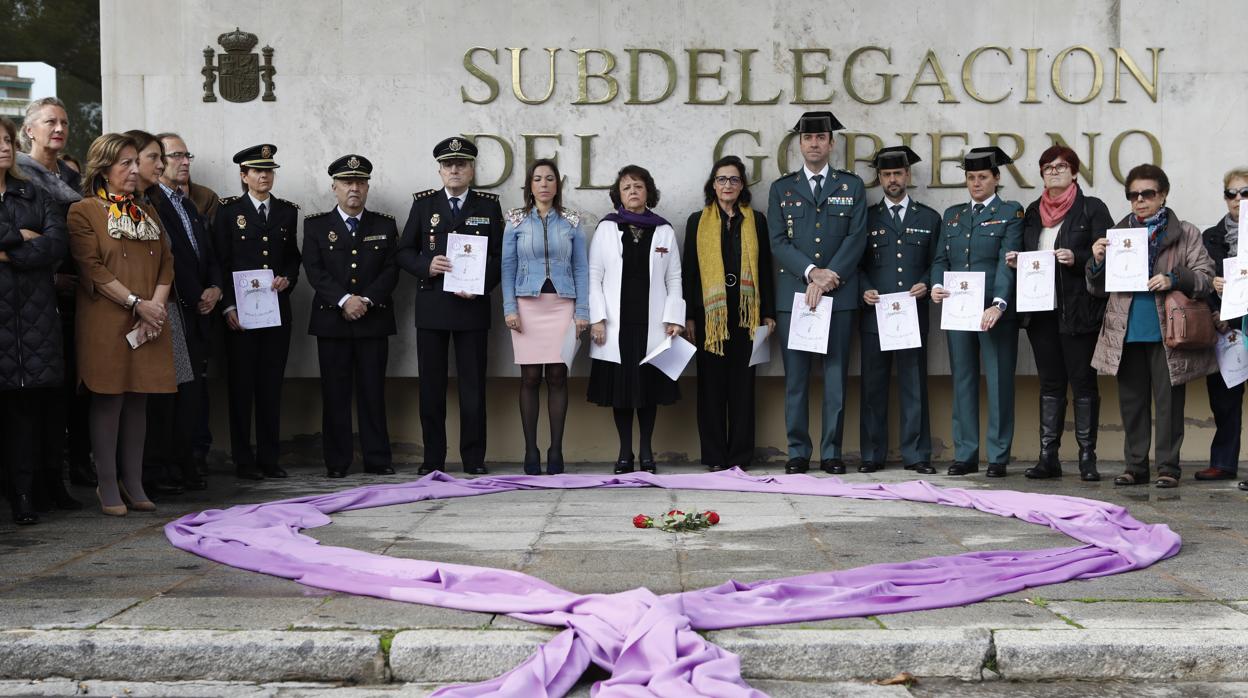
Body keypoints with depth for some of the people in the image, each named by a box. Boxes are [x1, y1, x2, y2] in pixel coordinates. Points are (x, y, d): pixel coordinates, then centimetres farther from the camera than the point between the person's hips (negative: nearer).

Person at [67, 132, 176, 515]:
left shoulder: (147, 212, 17)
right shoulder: (84, 211, -2)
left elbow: (166, 262, 11)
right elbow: (92, 268, -11)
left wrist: (157, 304, -6)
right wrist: (136, 303, -16)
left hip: (148, 325, 5)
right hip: (106, 324, -5)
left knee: (138, 401, 7)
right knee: (108, 401, -2)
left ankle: (133, 484, 13)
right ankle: (108, 487, 5)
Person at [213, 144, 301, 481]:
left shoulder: (287, 211, 13)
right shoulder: (228, 211, 2)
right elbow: (219, 262, -1)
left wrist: (287, 279, -4)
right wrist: (228, 306, -9)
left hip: (277, 310, 3)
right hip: (240, 311, -3)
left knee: (272, 386, 5)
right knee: (242, 386, 0)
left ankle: (269, 458, 11)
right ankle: (244, 461, 6)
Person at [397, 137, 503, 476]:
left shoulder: (489, 205, 8)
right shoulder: (423, 203, 9)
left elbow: (500, 255, 5)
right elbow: (404, 252, 9)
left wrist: (481, 286, -10)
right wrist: (426, 266, -11)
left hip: (473, 305, -1)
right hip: (431, 307, 1)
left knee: (473, 384, 1)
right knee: (431, 384, 3)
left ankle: (474, 458, 7)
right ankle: (433, 458, 10)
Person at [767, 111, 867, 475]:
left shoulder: (852, 186, 11)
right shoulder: (781, 188, 11)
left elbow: (857, 238, 1)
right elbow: (778, 242, 2)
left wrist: (830, 276, -11)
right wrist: (812, 272, -12)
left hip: (839, 294, 0)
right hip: (793, 294, 0)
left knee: (836, 377, 1)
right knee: (796, 377, 1)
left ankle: (832, 452, 7)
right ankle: (798, 452, 7)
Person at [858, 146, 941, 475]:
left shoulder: (929, 218, 13)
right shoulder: (867, 217, 12)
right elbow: (858, 263, 12)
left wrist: (925, 285, -6)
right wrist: (864, 290, -5)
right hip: (875, 313, 0)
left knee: (914, 385, 0)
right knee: (873, 386, 1)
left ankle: (916, 454, 6)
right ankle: (872, 455, 7)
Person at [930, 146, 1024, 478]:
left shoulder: (1010, 213, 1)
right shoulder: (952, 214, 17)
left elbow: (1007, 262, -10)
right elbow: (940, 259, 13)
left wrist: (998, 305, -22)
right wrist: (936, 285, -9)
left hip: (995, 312, -4)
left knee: (999, 382, 0)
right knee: (963, 381, 7)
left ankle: (998, 457, 5)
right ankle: (965, 454, 13)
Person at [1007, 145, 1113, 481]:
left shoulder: (1092, 208, 0)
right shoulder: (1033, 212, 16)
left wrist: (1076, 259, -21)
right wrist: (1015, 261, 2)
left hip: (1078, 311, -5)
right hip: (1041, 311, 5)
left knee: (1083, 381, -1)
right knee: (1050, 382, 8)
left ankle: (1087, 458, 4)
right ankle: (1048, 457, 10)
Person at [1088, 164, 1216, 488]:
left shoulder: (1185, 233, 3)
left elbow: (1206, 278, -1)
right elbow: (1098, 289, 13)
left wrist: (1174, 280, -18)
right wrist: (1097, 261, -6)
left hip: (1166, 332, -3)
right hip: (1126, 334, 3)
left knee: (1169, 402, 1)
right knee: (1132, 401, 9)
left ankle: (1168, 467, 10)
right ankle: (1135, 465, 17)